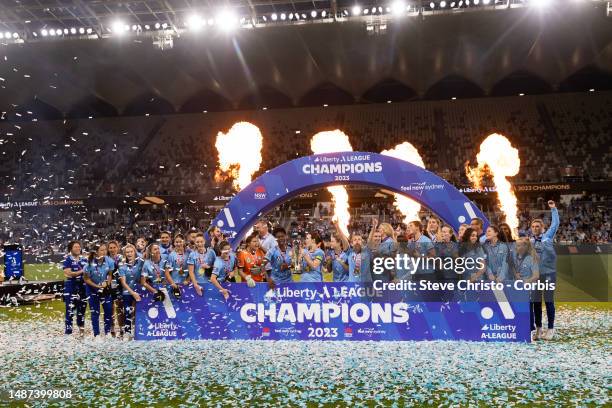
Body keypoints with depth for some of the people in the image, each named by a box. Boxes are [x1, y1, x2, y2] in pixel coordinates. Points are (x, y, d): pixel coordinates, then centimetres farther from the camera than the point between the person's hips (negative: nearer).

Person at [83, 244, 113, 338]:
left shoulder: (109, 261, -16)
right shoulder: (90, 263, -24)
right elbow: (86, 278, -14)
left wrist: (107, 283, -16)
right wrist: (97, 286, -18)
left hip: (105, 288, 3)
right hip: (92, 289, -3)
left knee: (109, 310, 4)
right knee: (95, 312, 4)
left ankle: (107, 332, 20)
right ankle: (96, 334, 15)